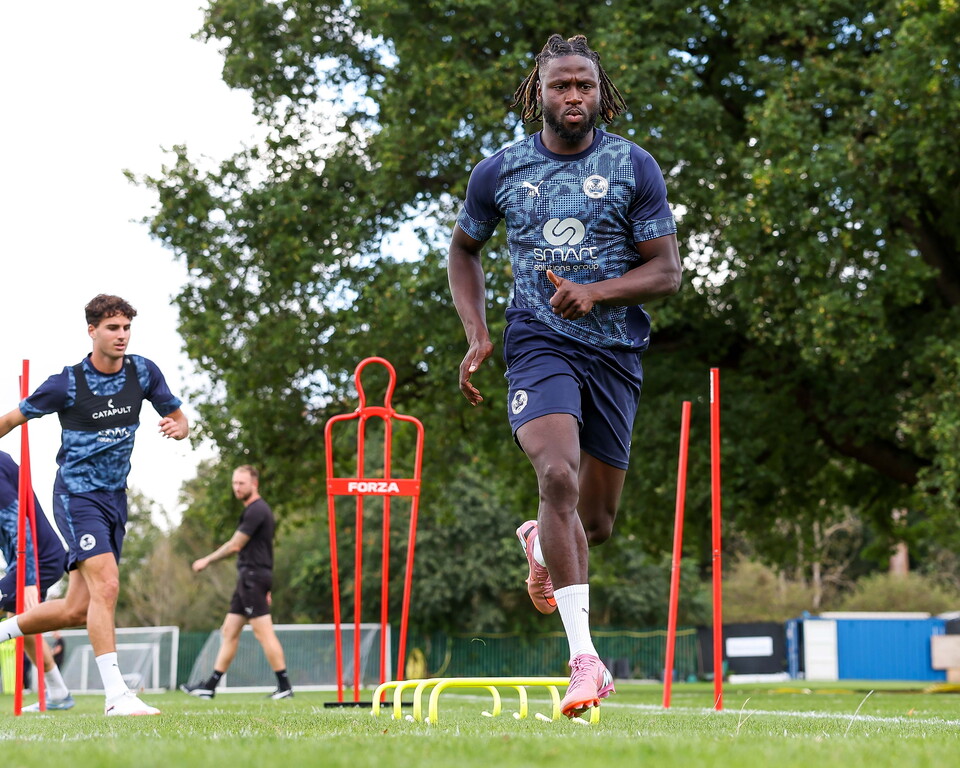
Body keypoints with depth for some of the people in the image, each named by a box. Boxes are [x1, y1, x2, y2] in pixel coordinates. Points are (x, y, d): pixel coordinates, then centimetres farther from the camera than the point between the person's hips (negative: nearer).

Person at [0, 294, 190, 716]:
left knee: (77, 609, 7)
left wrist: (177, 426, -13)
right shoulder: (66, 384, -11)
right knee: (106, 585, -21)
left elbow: (180, 420, 10)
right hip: (77, 494, -6)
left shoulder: (143, 372, 1)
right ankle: (116, 695, -20)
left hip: (115, 498, 6)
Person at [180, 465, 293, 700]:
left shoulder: (256, 510, -13)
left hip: (253, 576, -11)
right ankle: (210, 686, 12)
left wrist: (206, 560, 0)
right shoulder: (255, 509, 20)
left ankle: (284, 686, -11)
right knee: (229, 631, 10)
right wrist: (265, 589, 26)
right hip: (248, 578, 11)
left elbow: (235, 546, -12)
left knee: (264, 632, -11)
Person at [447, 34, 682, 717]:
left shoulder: (633, 166, 1)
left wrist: (595, 292, -18)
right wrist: (477, 334, 7)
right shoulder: (499, 171, 4)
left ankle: (541, 545, 49)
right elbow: (464, 250, 20)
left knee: (597, 522, 9)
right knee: (559, 476, -28)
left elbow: (667, 271, -1)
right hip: (539, 342, -2)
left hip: (616, 348, 2)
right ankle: (584, 658, -28)